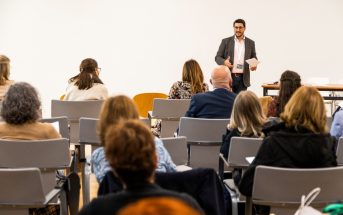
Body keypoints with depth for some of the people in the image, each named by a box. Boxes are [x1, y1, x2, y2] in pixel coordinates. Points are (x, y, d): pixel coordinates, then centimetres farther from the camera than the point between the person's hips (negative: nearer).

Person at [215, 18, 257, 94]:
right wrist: (224, 62, -18)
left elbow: (254, 59, 14)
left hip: (243, 79, 1)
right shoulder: (226, 41, 5)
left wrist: (254, 65, -9)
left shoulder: (250, 43, 10)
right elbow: (217, 57, 4)